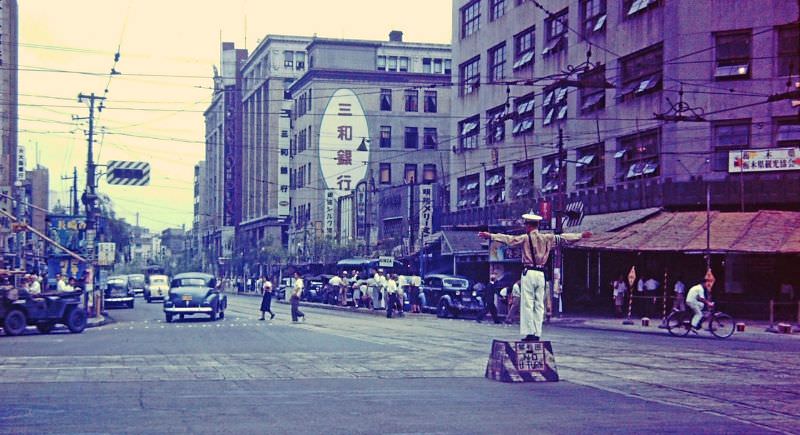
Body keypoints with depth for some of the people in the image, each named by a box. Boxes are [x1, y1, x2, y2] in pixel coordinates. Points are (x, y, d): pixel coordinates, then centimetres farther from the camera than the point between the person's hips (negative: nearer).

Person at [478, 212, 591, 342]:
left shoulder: (525, 238, -4)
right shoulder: (547, 238, 9)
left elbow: (508, 239, -10)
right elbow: (563, 237, 16)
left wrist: (490, 236, -11)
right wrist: (581, 236, 27)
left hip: (529, 272, -4)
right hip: (541, 274, 4)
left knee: (527, 304, -4)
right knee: (539, 305, 8)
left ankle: (528, 333, -8)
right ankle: (537, 334, 7)